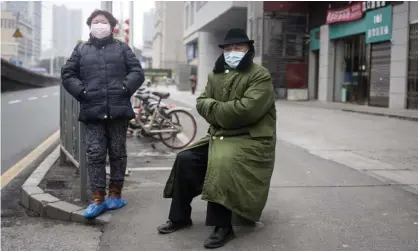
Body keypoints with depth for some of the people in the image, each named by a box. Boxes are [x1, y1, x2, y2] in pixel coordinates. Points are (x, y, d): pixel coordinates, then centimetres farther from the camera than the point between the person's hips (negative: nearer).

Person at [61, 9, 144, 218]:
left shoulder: (122, 48, 12)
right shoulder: (81, 50, 13)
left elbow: (137, 71, 5)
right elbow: (67, 74, 10)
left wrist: (125, 88, -9)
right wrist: (82, 92, -4)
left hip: (118, 110, 0)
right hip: (93, 111, 0)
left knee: (118, 153, 6)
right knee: (95, 154, -3)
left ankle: (115, 194, 18)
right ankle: (98, 199, 2)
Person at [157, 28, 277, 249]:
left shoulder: (260, 75, -11)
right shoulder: (216, 75, 13)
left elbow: (246, 110, -24)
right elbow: (201, 102, 4)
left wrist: (214, 109, -12)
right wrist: (224, 110, -16)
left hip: (250, 140, -7)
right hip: (219, 136, 8)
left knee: (221, 164, -32)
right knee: (186, 159, -4)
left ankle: (223, 227, -19)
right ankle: (180, 217, 10)